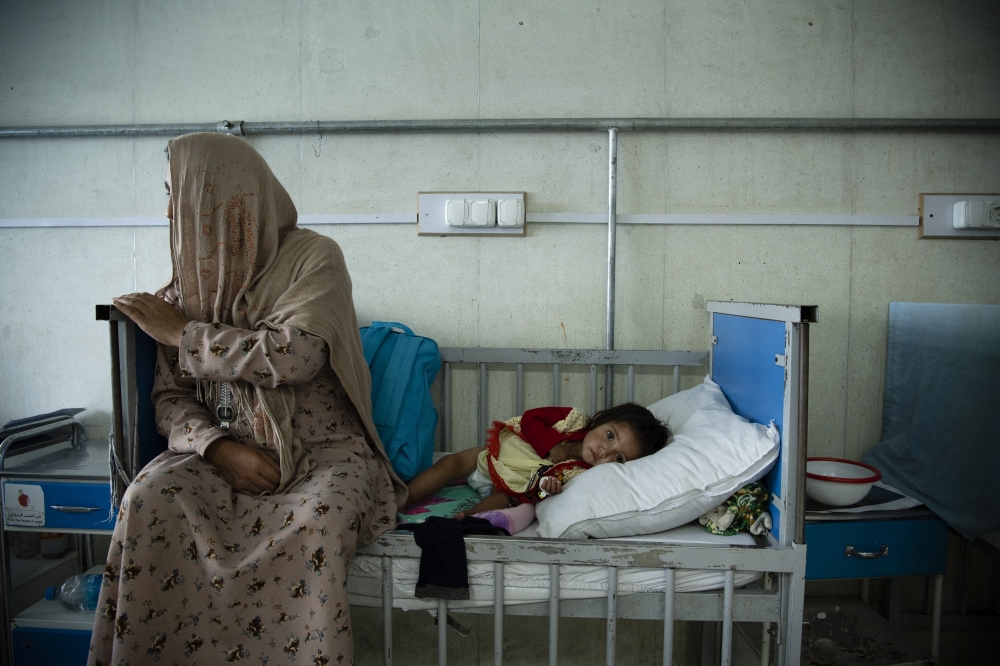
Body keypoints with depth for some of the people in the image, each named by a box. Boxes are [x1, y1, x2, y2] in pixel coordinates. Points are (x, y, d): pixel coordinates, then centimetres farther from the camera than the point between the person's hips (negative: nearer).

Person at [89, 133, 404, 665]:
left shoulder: (313, 257, -6)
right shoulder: (188, 283, 9)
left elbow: (294, 356, -22)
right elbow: (170, 395, 8)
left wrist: (182, 333, -10)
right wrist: (219, 447, -14)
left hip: (323, 448, -4)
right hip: (228, 449, 4)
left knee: (316, 520, -33)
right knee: (151, 496, -24)